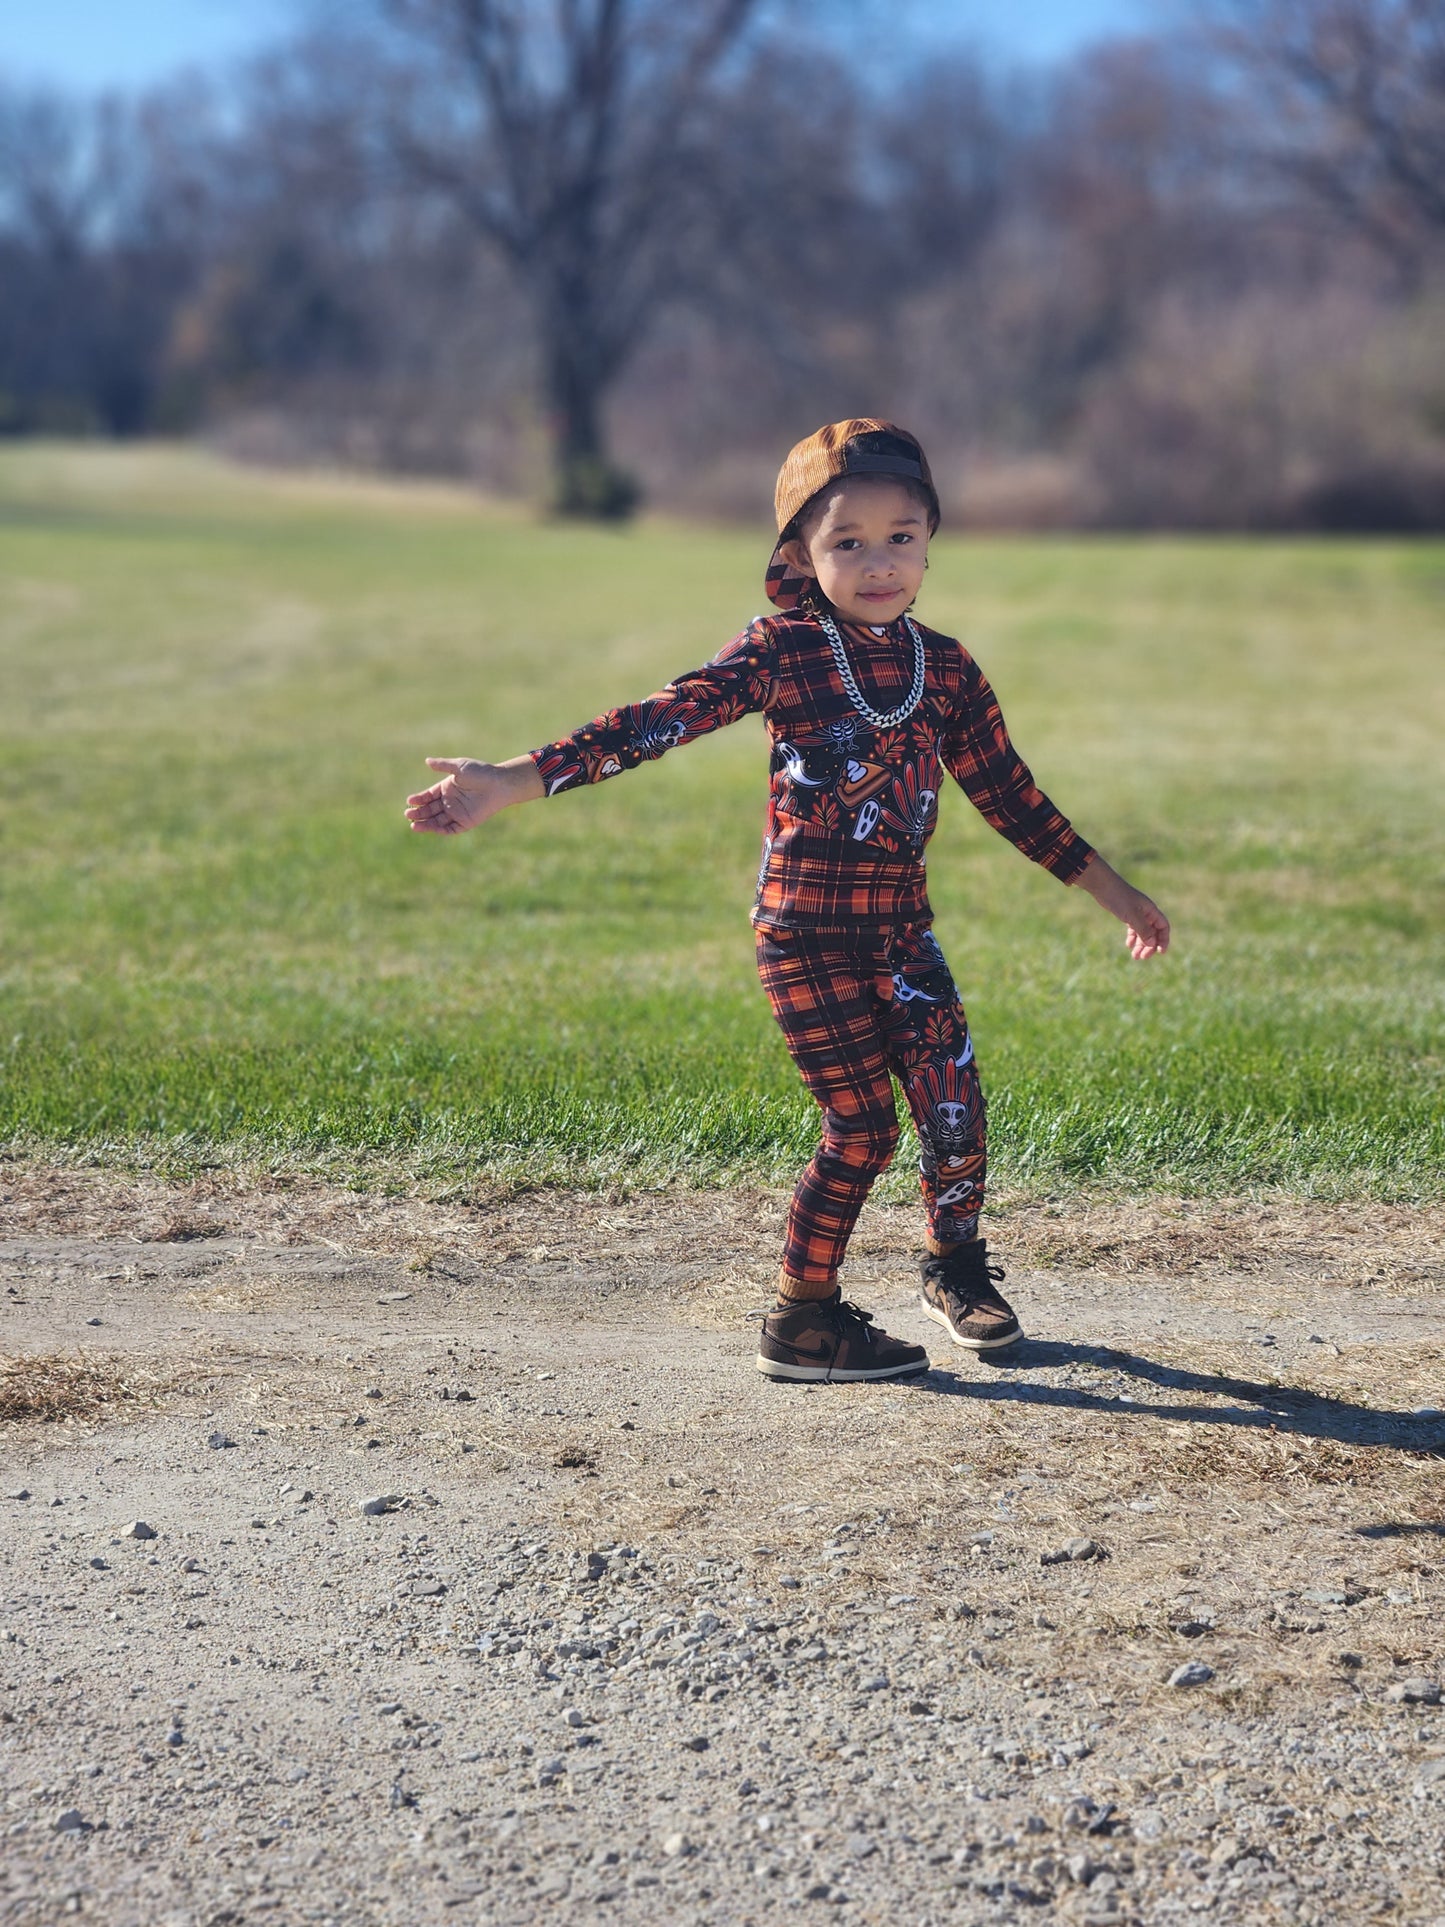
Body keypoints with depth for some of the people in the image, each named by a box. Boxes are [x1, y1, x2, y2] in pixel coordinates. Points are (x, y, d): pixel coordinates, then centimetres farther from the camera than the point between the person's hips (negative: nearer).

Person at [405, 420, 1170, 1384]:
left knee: (954, 1099, 3)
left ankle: (957, 1268, 31)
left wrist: (1112, 889, 20)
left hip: (902, 926, 5)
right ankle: (803, 1320, 12)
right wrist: (512, 782, -29)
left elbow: (1008, 791, 15)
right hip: (808, 933, -5)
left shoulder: (946, 669, 5)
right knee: (861, 1124, -4)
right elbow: (662, 719, -18)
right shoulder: (783, 652, -9)